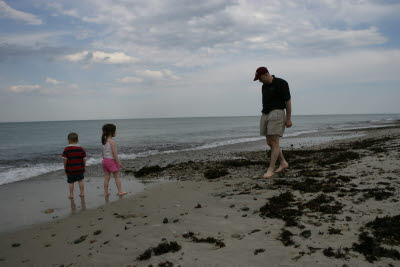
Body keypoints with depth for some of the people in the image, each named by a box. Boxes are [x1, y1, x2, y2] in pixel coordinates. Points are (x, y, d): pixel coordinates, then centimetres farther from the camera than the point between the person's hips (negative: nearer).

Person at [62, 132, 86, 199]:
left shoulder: (66, 149, -10)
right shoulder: (81, 149, -2)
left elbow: (65, 159, -9)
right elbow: (84, 159, 1)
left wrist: (65, 167, 4)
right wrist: (84, 166, 14)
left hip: (70, 169, -2)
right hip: (80, 168, 3)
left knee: (71, 182, 7)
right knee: (80, 180, 13)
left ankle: (71, 194, 11)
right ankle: (82, 193, 17)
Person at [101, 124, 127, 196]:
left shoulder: (104, 141, 8)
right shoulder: (112, 141, -16)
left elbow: (103, 153, 12)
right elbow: (114, 153, -18)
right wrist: (118, 162, -13)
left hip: (105, 160, 7)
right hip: (111, 160, -7)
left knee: (106, 177, 11)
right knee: (117, 176, 3)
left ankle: (106, 192, 14)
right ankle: (120, 191, 8)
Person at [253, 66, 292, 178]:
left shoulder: (281, 83, -8)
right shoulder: (265, 86, 15)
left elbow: (288, 101, -8)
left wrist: (288, 119, -10)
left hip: (276, 114, -8)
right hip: (266, 115, 8)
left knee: (274, 142, -10)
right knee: (270, 143, 6)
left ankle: (270, 169, -8)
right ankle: (283, 163, 21)